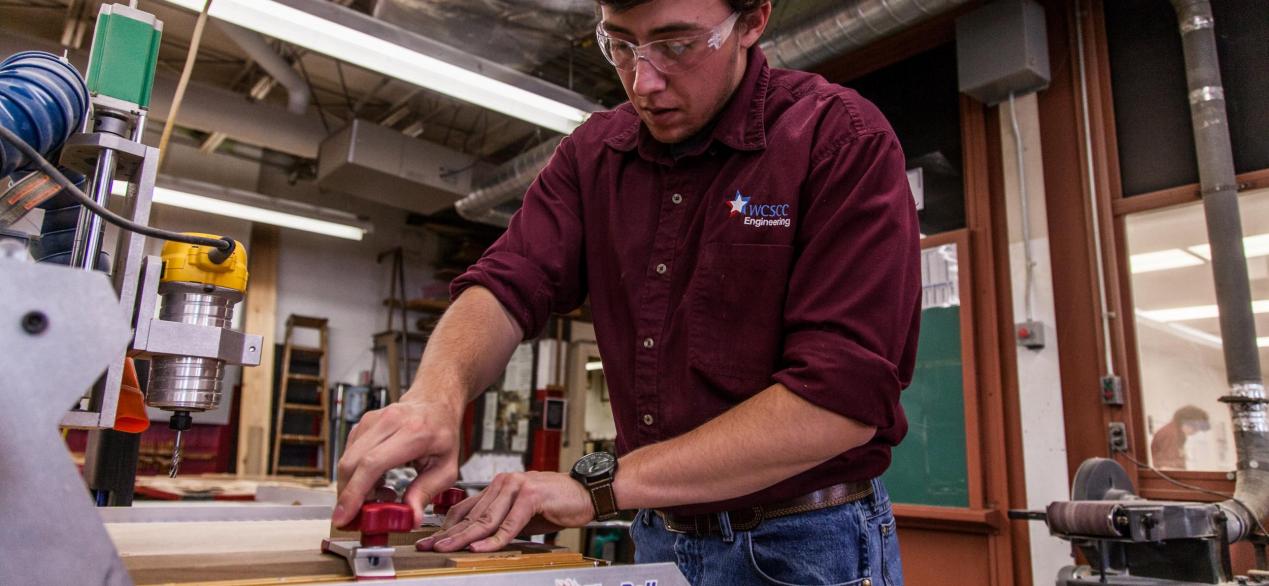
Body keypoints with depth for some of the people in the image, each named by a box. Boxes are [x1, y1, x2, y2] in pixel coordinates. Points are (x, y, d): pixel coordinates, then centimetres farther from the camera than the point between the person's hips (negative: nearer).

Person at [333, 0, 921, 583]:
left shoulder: (843, 139, -17)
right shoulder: (594, 151, 1)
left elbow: (843, 400, -25)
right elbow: (507, 286, -9)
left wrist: (601, 483, -26)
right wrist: (437, 392, -31)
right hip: (656, 537, 5)